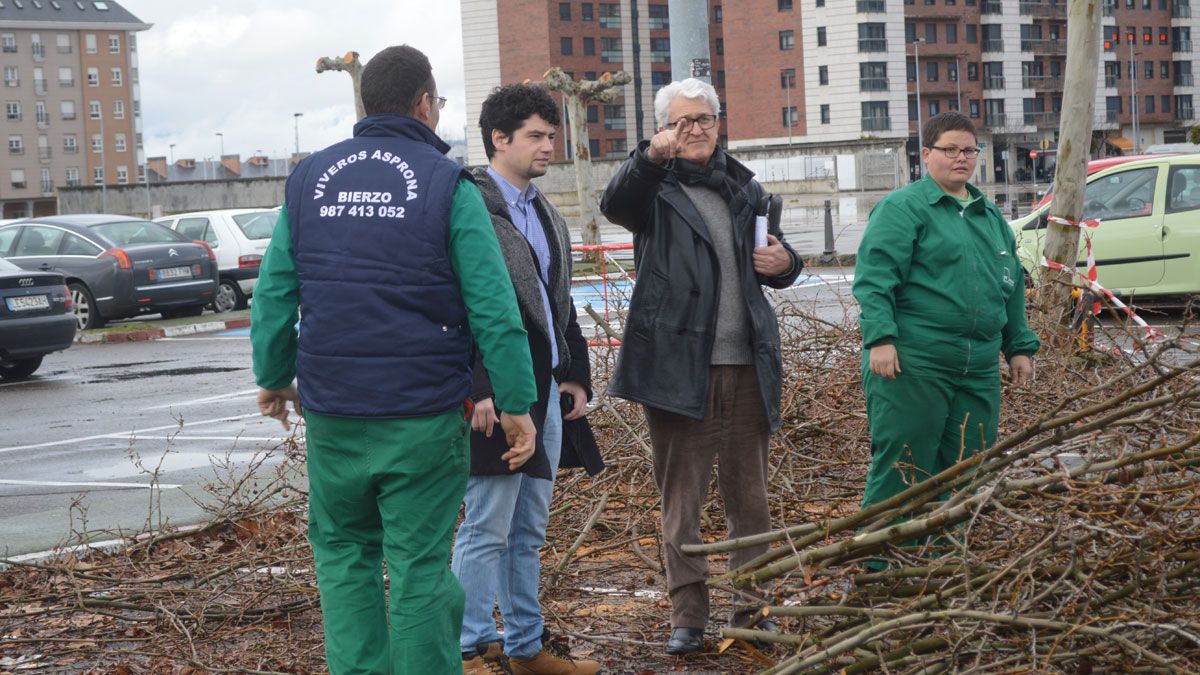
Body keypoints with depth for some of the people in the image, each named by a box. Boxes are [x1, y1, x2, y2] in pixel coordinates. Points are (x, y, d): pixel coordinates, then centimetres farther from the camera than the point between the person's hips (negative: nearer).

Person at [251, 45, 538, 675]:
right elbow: (492, 308, -9)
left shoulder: (309, 179, 7)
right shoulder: (446, 184, -5)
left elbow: (273, 293, 9)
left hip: (331, 412, 4)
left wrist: (274, 376, 21)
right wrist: (517, 403, -5)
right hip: (423, 415, -3)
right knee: (420, 563, 2)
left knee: (344, 549, 16)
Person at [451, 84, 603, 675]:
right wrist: (478, 390, -20)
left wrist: (576, 375, 16)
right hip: (497, 394, -9)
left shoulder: (545, 215, 18)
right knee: (487, 531, -4)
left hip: (546, 391, 9)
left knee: (529, 531, 14)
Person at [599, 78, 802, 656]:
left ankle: (753, 604, 20)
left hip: (746, 367, 4)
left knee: (749, 494, 10)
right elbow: (615, 204, -22)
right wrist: (651, 156, -41)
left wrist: (783, 263, 0)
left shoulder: (745, 189, 15)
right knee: (681, 495, 1)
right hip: (678, 364, -4)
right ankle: (687, 614, 7)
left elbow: (772, 263, 25)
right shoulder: (655, 187, 1)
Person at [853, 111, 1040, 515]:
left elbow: (1012, 287, 26)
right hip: (911, 365, -7)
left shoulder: (990, 216, 21)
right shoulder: (903, 208, -2)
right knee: (902, 467, -6)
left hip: (979, 371, 7)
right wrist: (880, 337, -20)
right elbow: (873, 278, -11)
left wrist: (1020, 346, 23)